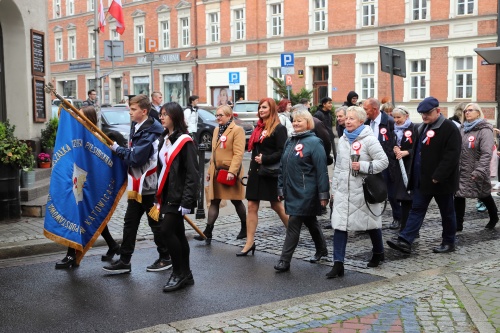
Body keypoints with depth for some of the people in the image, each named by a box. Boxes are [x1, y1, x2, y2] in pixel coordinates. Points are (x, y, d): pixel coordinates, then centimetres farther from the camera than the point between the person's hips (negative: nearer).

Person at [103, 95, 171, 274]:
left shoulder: (150, 132, -19)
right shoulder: (136, 127, 10)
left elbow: (136, 158, -21)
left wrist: (116, 148, -10)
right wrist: (119, 149, 1)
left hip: (149, 186, -9)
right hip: (137, 185, 9)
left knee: (156, 222, 4)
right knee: (130, 222, 10)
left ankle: (165, 258, 18)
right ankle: (124, 261, 16)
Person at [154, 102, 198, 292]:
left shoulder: (185, 142, -12)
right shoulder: (164, 139, 14)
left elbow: (192, 174, -15)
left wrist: (186, 201, -20)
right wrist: (158, 196, 14)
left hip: (177, 197, -8)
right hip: (166, 196, 8)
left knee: (167, 230, -12)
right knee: (178, 233, 11)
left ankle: (179, 273, 1)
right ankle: (186, 275, 19)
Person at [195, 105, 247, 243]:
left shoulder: (237, 130, -9)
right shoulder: (216, 130, 16)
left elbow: (238, 153, -17)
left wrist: (232, 171, -25)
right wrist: (210, 170, 17)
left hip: (230, 172, -7)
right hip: (216, 172, 7)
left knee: (236, 201, 7)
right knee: (214, 202, 3)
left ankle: (245, 229, 24)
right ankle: (208, 232, 1)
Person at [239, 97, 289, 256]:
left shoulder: (279, 128, -8)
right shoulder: (258, 127, 14)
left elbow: (282, 152, -15)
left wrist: (265, 159, -21)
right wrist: (253, 164, 11)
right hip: (256, 171, 7)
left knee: (276, 205, 4)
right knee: (252, 206, 3)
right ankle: (250, 243, 6)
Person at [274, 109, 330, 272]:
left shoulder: (314, 142, -10)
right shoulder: (289, 142, 12)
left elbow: (321, 170, -13)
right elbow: (283, 167, 16)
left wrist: (323, 194, -15)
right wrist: (281, 188, 14)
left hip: (306, 192, -7)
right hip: (291, 191, 7)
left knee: (293, 224, -8)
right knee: (310, 222, 20)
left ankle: (285, 260, -3)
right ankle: (322, 249, 38)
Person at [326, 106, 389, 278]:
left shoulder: (369, 139, -10)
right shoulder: (342, 139, 9)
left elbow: (383, 161, -12)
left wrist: (363, 166, -22)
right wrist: (334, 188, 15)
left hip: (363, 190, -5)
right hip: (343, 190, 5)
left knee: (371, 222, 13)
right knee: (339, 225, -4)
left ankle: (378, 253, 37)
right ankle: (338, 264, -2)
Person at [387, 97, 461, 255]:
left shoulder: (449, 128, -14)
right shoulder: (423, 127, 12)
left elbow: (451, 156, -20)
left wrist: (438, 177, -23)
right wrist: (414, 174, 12)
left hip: (440, 181, -7)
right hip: (422, 179, 7)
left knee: (447, 212, 9)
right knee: (417, 209, 4)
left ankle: (449, 242, 21)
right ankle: (405, 241, 0)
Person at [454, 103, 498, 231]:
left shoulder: (484, 130, -13)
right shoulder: (462, 129, 7)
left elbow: (487, 153, -21)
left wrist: (479, 171, -28)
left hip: (477, 172, -5)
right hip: (462, 171, 5)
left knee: (484, 196, 14)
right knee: (458, 196, -1)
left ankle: (494, 218, 38)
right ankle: (458, 225, 8)